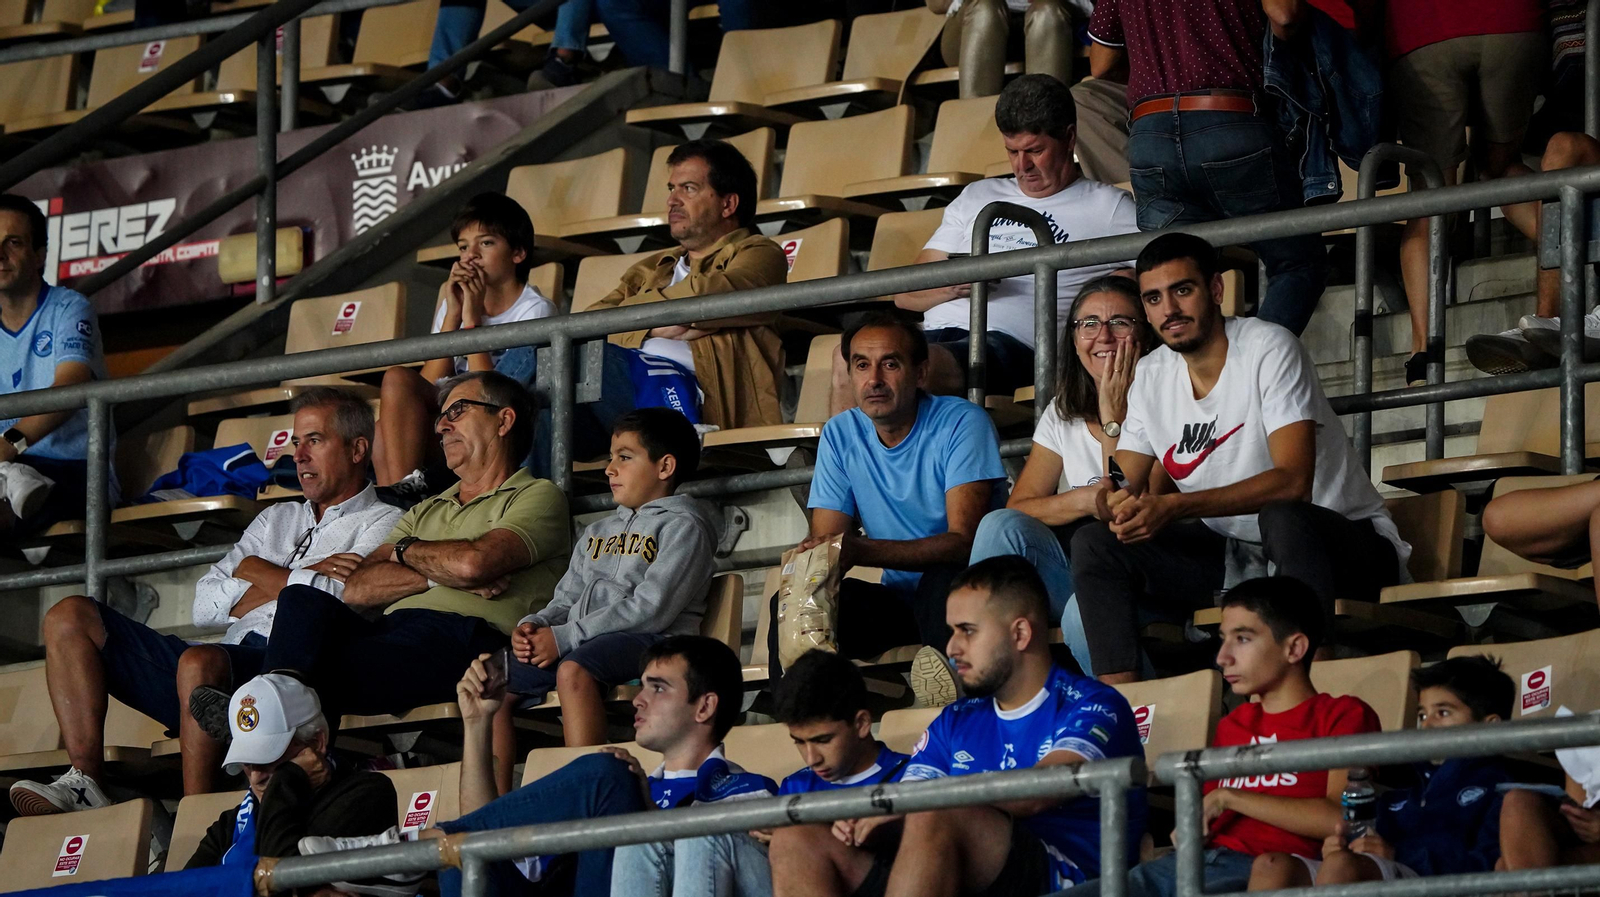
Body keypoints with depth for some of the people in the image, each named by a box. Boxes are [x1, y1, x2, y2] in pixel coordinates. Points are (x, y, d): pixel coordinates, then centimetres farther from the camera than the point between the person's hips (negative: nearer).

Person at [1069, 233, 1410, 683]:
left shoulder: (1269, 350, -15)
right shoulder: (1150, 376, 5)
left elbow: (1292, 482, -26)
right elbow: (1126, 490, 6)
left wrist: (1174, 506, -33)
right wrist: (1116, 504, -21)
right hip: (1234, 554, 6)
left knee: (1282, 519, -40)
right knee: (1094, 541, -9)